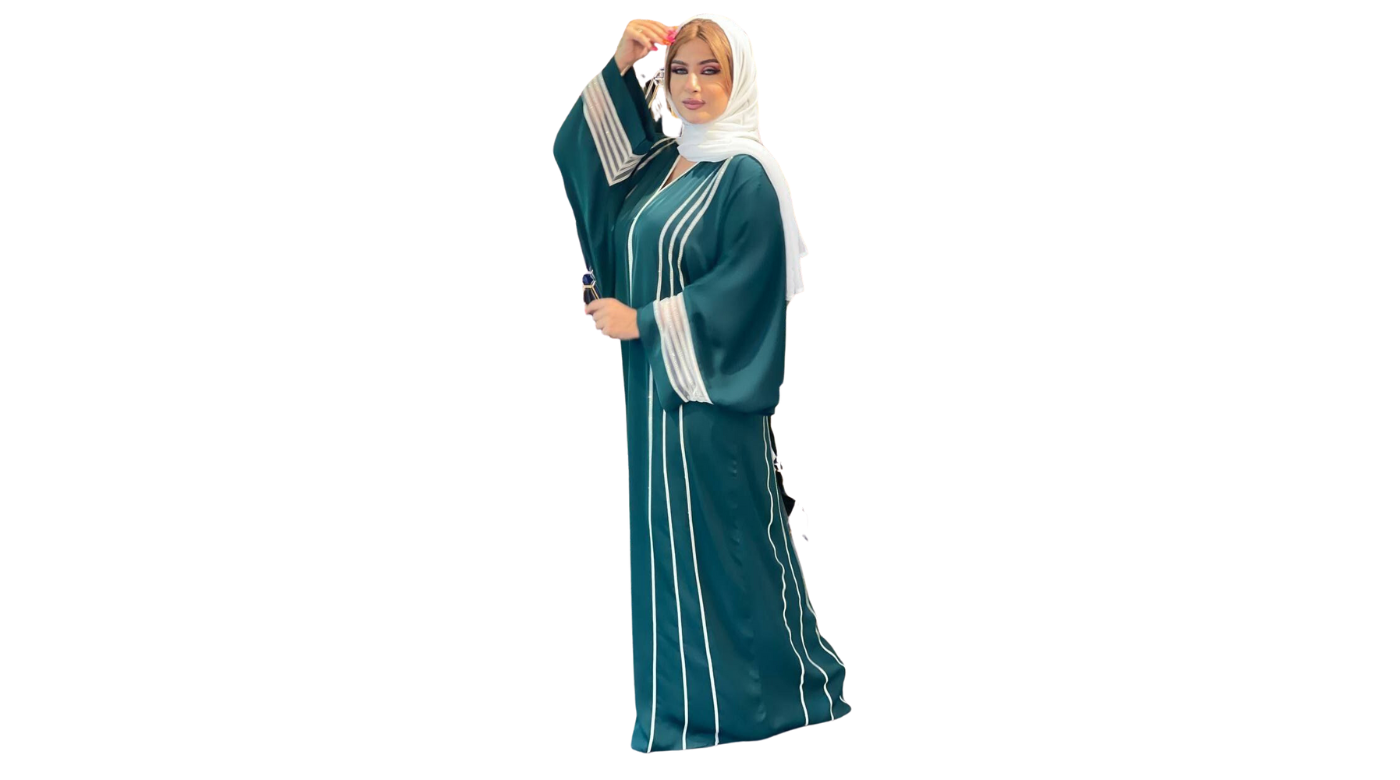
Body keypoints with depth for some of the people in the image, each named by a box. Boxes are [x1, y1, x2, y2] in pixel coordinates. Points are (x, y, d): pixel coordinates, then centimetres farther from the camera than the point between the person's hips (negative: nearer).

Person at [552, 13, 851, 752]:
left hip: (709, 393, -8)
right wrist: (619, 64, 1)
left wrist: (639, 321, -14)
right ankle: (685, 698, 19)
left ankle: (752, 694, 11)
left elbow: (740, 290, -18)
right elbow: (589, 145, 15)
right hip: (654, 387, 8)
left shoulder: (747, 177, -13)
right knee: (667, 539, 11)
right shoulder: (663, 160, 11)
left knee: (720, 539, -2)